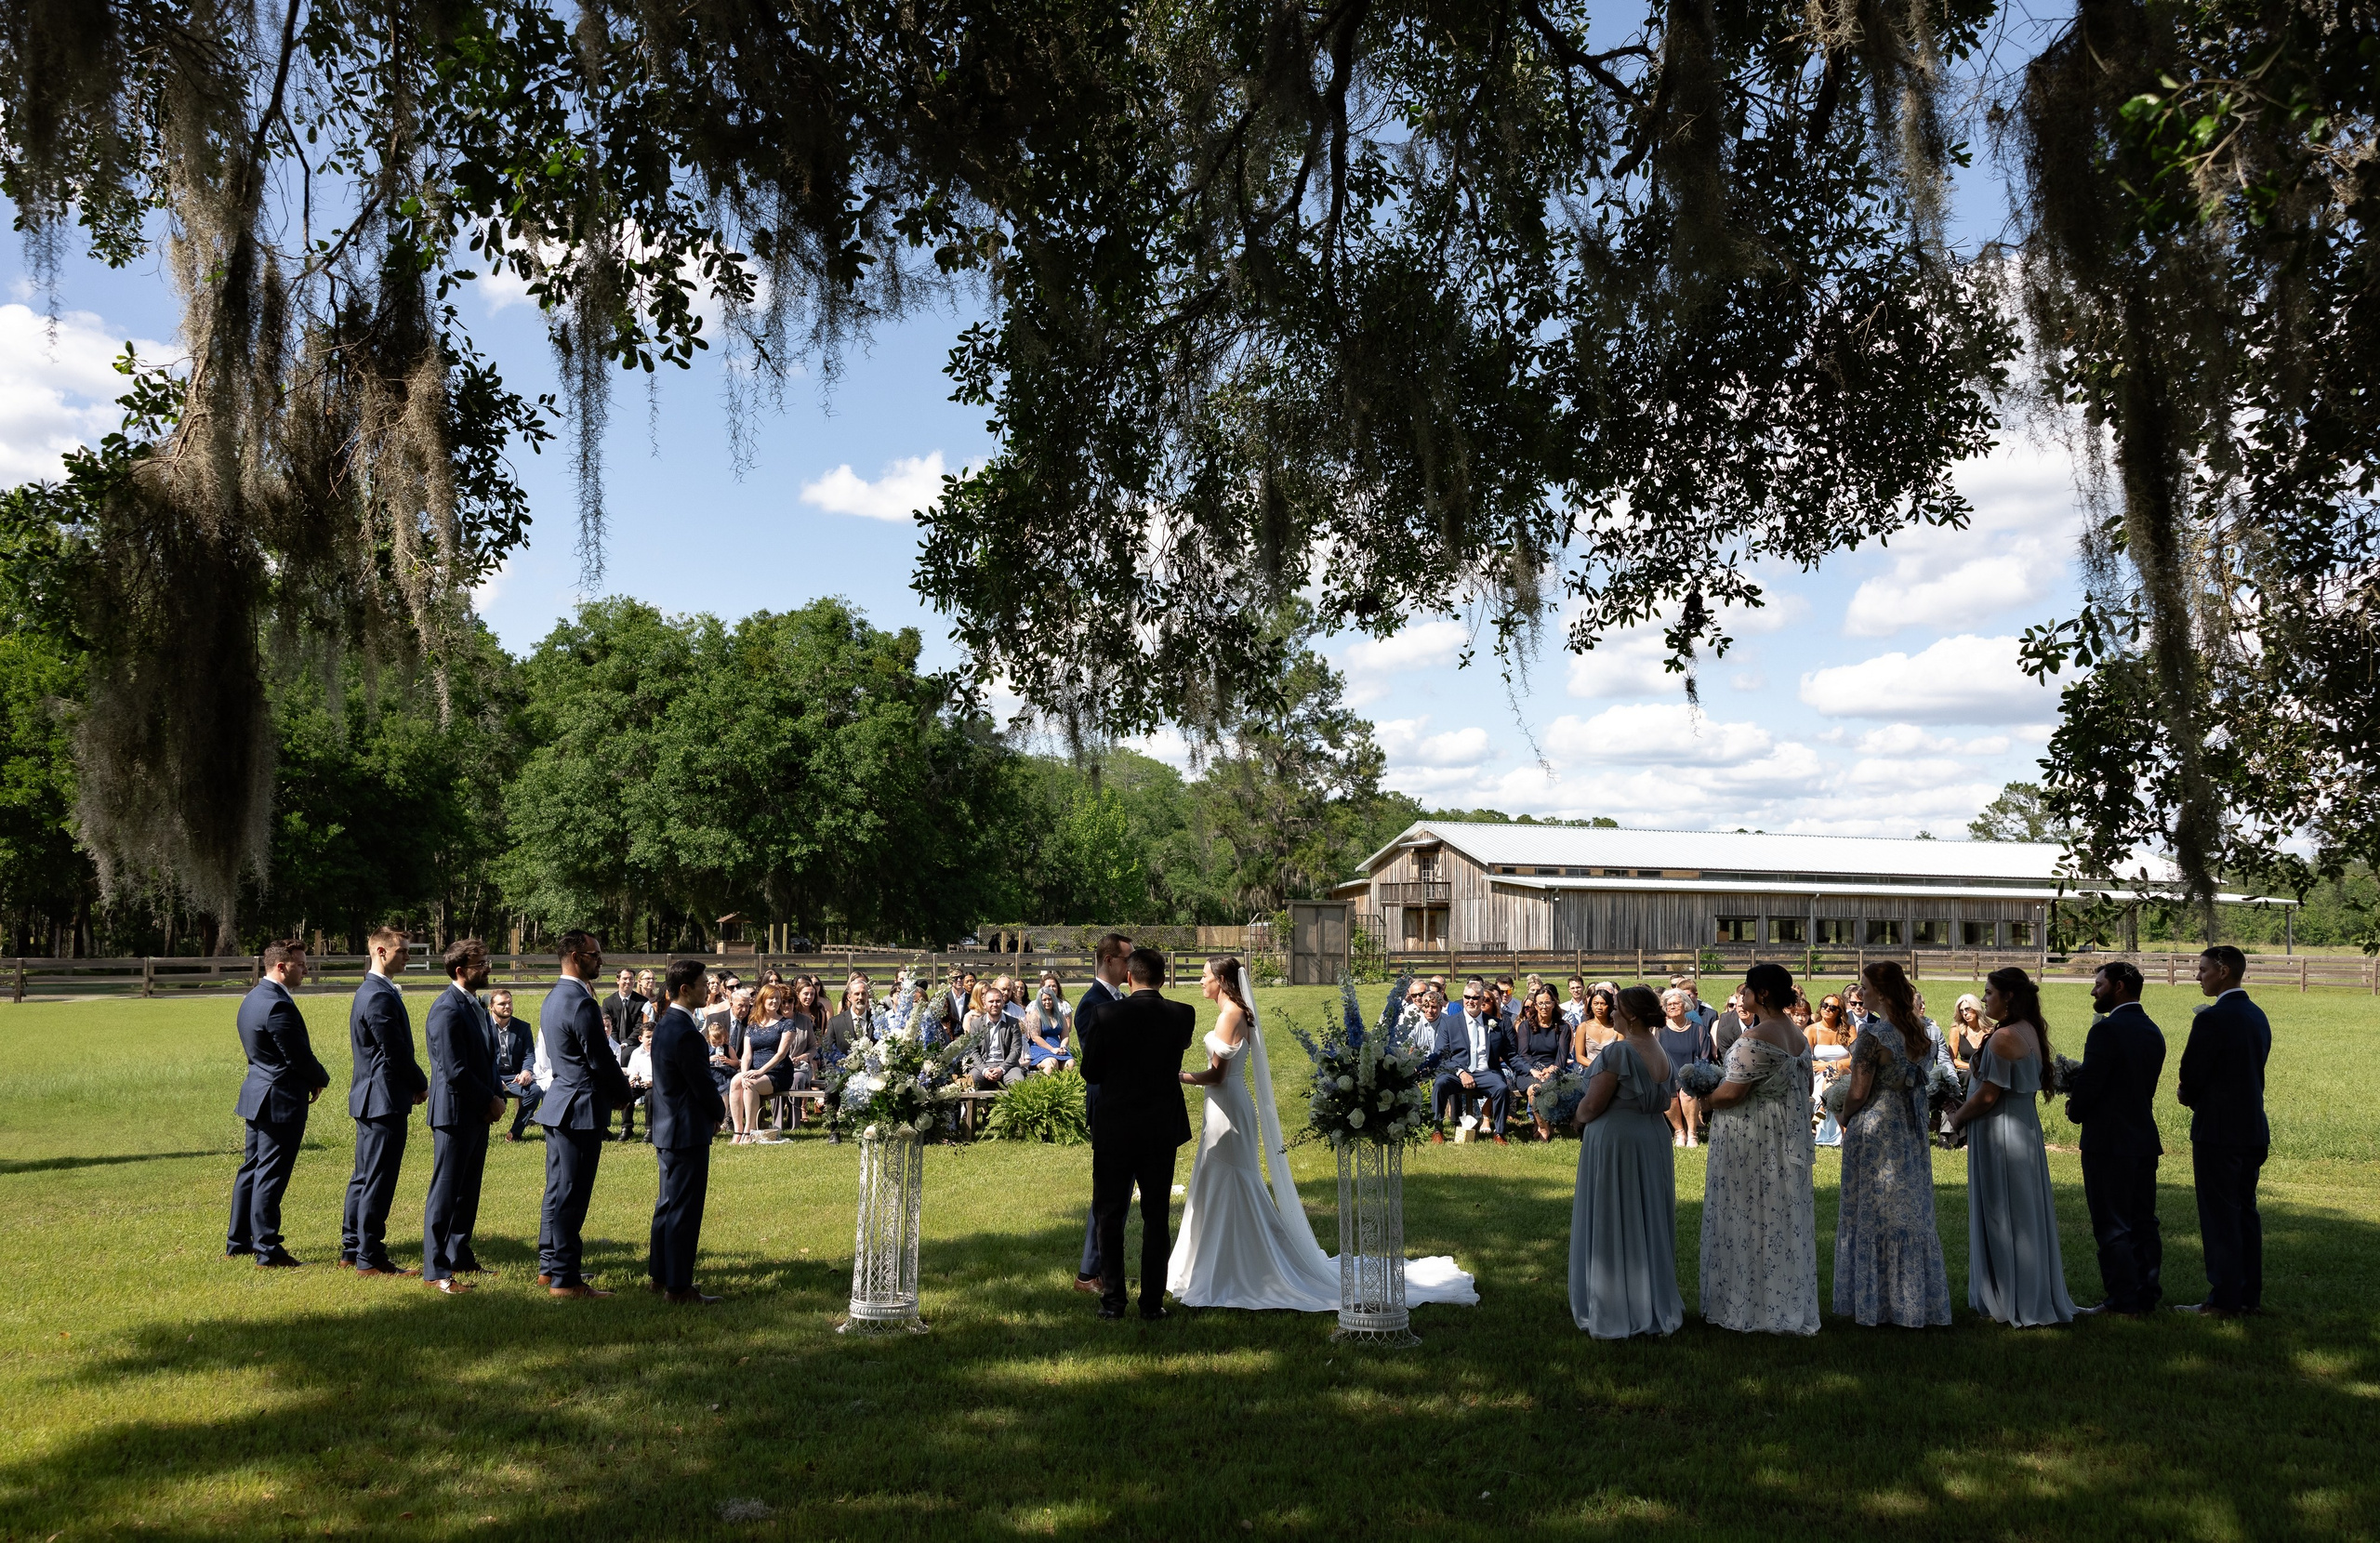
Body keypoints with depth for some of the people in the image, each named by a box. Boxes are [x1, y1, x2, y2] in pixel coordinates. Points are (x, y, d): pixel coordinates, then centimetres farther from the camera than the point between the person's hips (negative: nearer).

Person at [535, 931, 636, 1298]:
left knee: (558, 1190, 17)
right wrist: (623, 1093, 0)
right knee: (570, 1195, -4)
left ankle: (549, 1266, 26)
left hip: (558, 1104, 10)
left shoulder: (554, 998, 12)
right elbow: (601, 1061, -17)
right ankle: (565, 1279, 1)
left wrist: (615, 1085, 14)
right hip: (581, 1109, -10)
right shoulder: (581, 1004, -20)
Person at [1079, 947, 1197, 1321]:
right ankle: (1152, 1303, 13)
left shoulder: (1107, 1018, -13)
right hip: (1162, 1131, 2)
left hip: (1114, 1131, -2)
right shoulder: (1183, 1016, -7)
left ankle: (1112, 1300, 13)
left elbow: (1090, 1073, -3)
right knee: (1156, 1217, 10)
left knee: (1109, 1214, 11)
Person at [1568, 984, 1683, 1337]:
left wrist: (1580, 1120, 1)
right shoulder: (1664, 1053, 4)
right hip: (1654, 1141, 8)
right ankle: (1656, 1304, 26)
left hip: (1614, 1140, -7)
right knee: (1649, 1221, 17)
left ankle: (1613, 1310, 10)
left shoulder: (1618, 1052, -20)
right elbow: (1664, 1101, 8)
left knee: (1610, 1223, 3)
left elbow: (1592, 1105, -19)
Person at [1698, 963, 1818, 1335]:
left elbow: (1731, 1093, -23)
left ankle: (1749, 1308, 9)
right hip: (1789, 1137, 9)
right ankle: (1788, 1306, 22)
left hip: (1751, 1141, -9)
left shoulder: (1756, 1038, -22)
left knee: (1749, 1217, 1)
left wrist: (1705, 1098, -5)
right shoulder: (1799, 1036, 7)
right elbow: (1803, 1087, 15)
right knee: (1784, 1218, 14)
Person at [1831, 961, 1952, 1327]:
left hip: (1874, 1130, -7)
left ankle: (1873, 1304, 10)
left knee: (1872, 1214, 4)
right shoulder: (1920, 1032, 3)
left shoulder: (1873, 1034, -19)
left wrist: (1844, 1119, 0)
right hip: (1911, 1132, 7)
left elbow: (1859, 1093, -17)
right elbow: (1918, 1083, 9)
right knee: (1910, 1213, 14)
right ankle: (1914, 1300, 21)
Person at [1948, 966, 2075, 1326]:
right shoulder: (2031, 1032, 8)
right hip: (2026, 1127, 9)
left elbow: (1987, 1095, -21)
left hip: (2000, 1134, -9)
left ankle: (2014, 1305, 9)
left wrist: (1957, 1118, -5)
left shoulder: (2004, 1037, -20)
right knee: (2027, 1214, 15)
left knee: (2003, 1216, 1)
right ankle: (2037, 1297, 23)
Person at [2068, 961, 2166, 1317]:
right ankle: (2148, 1295, 20)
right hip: (2145, 1138, 9)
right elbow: (2145, 1084, 12)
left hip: (2109, 1141, -8)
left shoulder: (2107, 1029, -18)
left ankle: (2123, 1301, 1)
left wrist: (2075, 1110, 1)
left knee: (2112, 1227, -1)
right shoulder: (2152, 1030, 10)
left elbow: (2089, 1083, -20)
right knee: (2143, 1223, 14)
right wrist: (2076, 1079, 10)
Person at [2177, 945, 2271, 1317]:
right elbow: (2253, 1072, 14)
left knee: (2219, 1217, -2)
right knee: (2246, 1212, 15)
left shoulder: (2212, 1019, -18)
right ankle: (2250, 1295, 21)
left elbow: (2191, 1078, -15)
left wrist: (2187, 1095, 7)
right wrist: (2195, 1093, 13)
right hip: (2253, 1129, 8)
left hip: (2218, 1132, -8)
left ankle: (2223, 1300, 2)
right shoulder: (2257, 1016, 9)